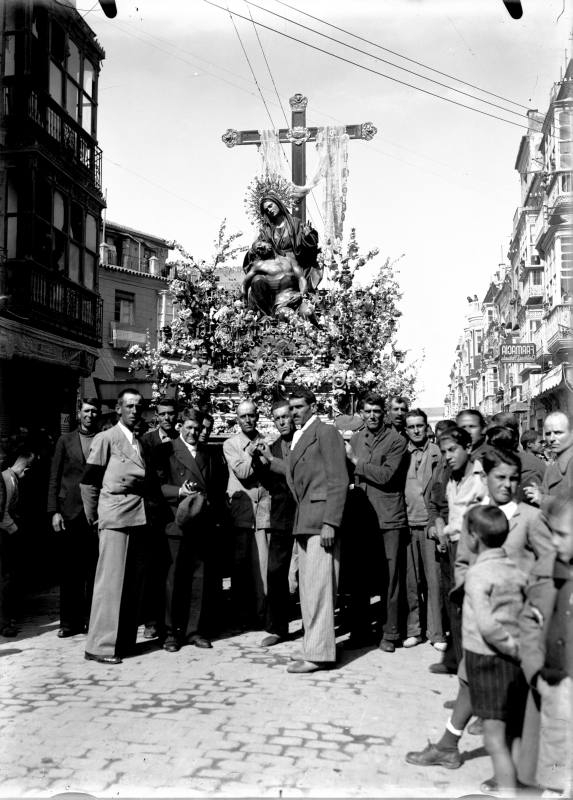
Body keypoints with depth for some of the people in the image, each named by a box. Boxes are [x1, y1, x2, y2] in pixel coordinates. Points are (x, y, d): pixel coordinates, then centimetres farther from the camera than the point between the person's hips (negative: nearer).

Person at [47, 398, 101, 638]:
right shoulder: (65, 440, 10)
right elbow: (54, 478, 8)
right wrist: (54, 511, 0)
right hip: (70, 513, 1)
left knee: (94, 571, 2)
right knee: (69, 571, 5)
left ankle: (93, 620, 11)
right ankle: (70, 622, 13)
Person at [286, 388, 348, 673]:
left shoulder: (326, 433, -6)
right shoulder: (297, 437, 20)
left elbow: (339, 480, -12)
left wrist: (330, 523, -17)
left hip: (322, 519, -8)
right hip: (304, 521, 9)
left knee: (317, 586, -8)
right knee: (307, 588, 10)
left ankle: (318, 653, -4)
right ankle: (315, 646, 18)